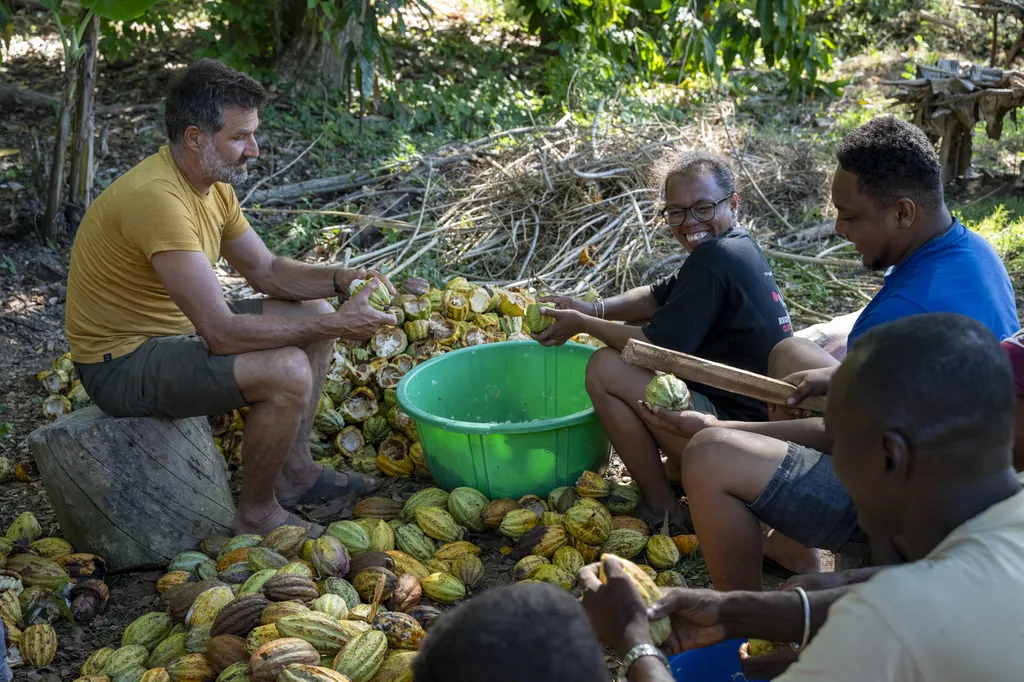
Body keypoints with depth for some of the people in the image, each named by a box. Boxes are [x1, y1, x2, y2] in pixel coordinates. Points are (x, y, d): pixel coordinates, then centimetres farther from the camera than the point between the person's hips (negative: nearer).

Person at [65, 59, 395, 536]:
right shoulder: (157, 197, -30)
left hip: (179, 329, 10)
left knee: (314, 313, 11)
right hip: (121, 364, -10)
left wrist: (342, 280, -7)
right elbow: (223, 333, -34)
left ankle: (294, 472, 19)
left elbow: (267, 271, 11)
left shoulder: (212, 183, 1)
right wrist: (335, 325, -28)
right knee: (288, 371, -28)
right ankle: (257, 513, -4)